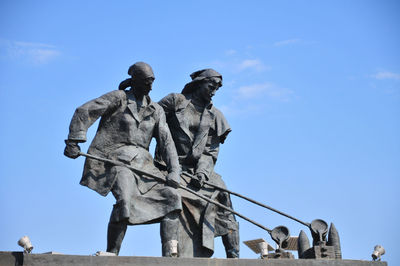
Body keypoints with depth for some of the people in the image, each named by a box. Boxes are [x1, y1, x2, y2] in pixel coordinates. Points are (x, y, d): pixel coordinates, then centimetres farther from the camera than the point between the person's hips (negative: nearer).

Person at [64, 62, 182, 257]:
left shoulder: (156, 110, 17)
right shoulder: (118, 98, 2)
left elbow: (166, 142, 11)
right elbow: (84, 112, -3)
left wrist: (174, 171, -1)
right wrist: (74, 141, -13)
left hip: (142, 163, 6)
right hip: (115, 159, -6)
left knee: (170, 195, -8)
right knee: (125, 199, -30)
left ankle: (170, 254, -10)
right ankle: (111, 255, -22)